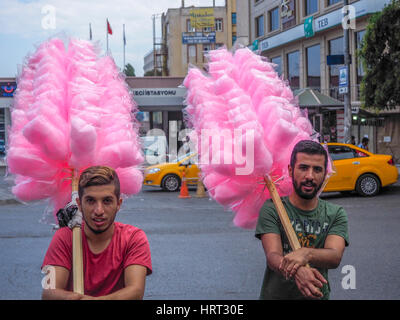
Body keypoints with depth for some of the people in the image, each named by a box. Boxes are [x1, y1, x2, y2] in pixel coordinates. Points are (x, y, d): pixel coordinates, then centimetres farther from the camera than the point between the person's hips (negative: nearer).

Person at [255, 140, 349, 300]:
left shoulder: (336, 214, 5)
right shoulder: (271, 209, -1)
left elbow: (335, 257, -11)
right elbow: (272, 256, -14)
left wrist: (306, 254, -31)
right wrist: (297, 271, -34)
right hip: (276, 295, -1)